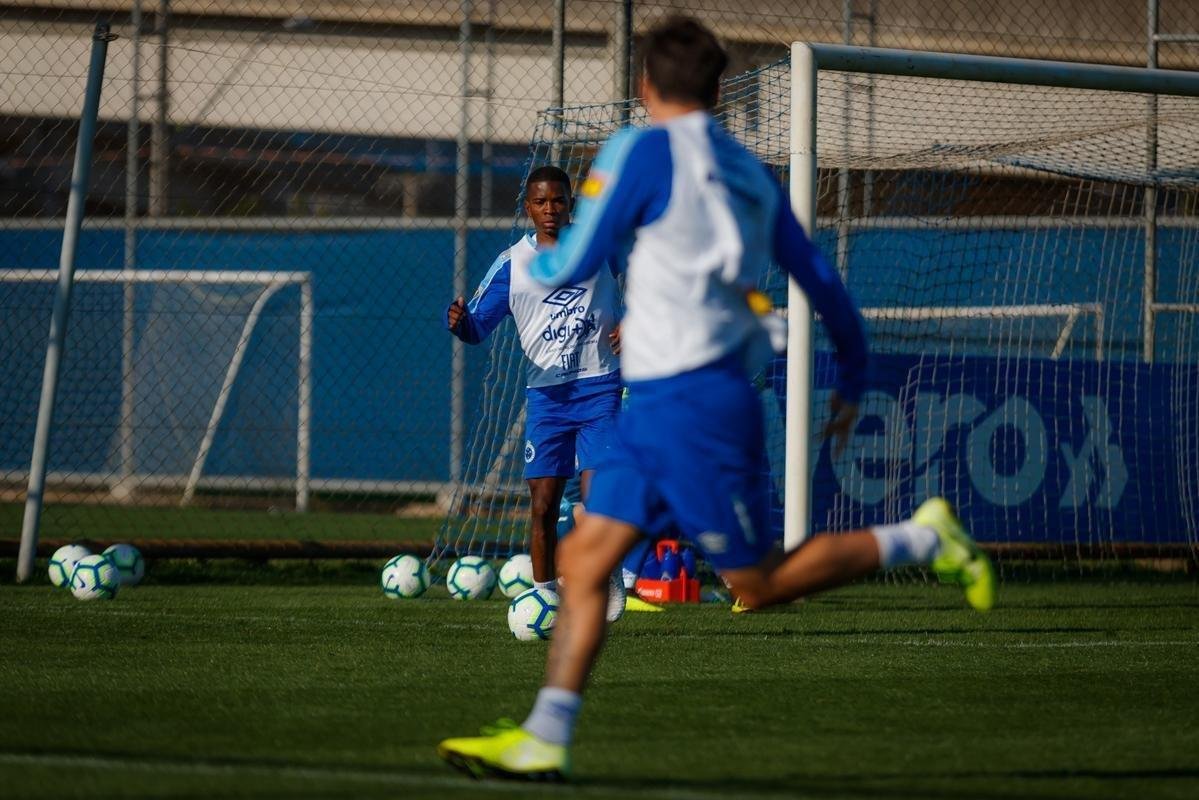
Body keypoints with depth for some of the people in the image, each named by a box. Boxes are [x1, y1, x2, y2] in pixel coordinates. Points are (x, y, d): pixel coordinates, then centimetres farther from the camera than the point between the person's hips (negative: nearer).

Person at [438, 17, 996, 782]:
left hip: (691, 402, -9)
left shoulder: (641, 152, -9)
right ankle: (544, 741, 1)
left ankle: (920, 538, 2)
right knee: (584, 560, 5)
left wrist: (537, 261, 18)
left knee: (757, 584, -1)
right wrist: (853, 377, 29)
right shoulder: (749, 172, 13)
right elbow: (820, 279, 17)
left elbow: (574, 266, -6)